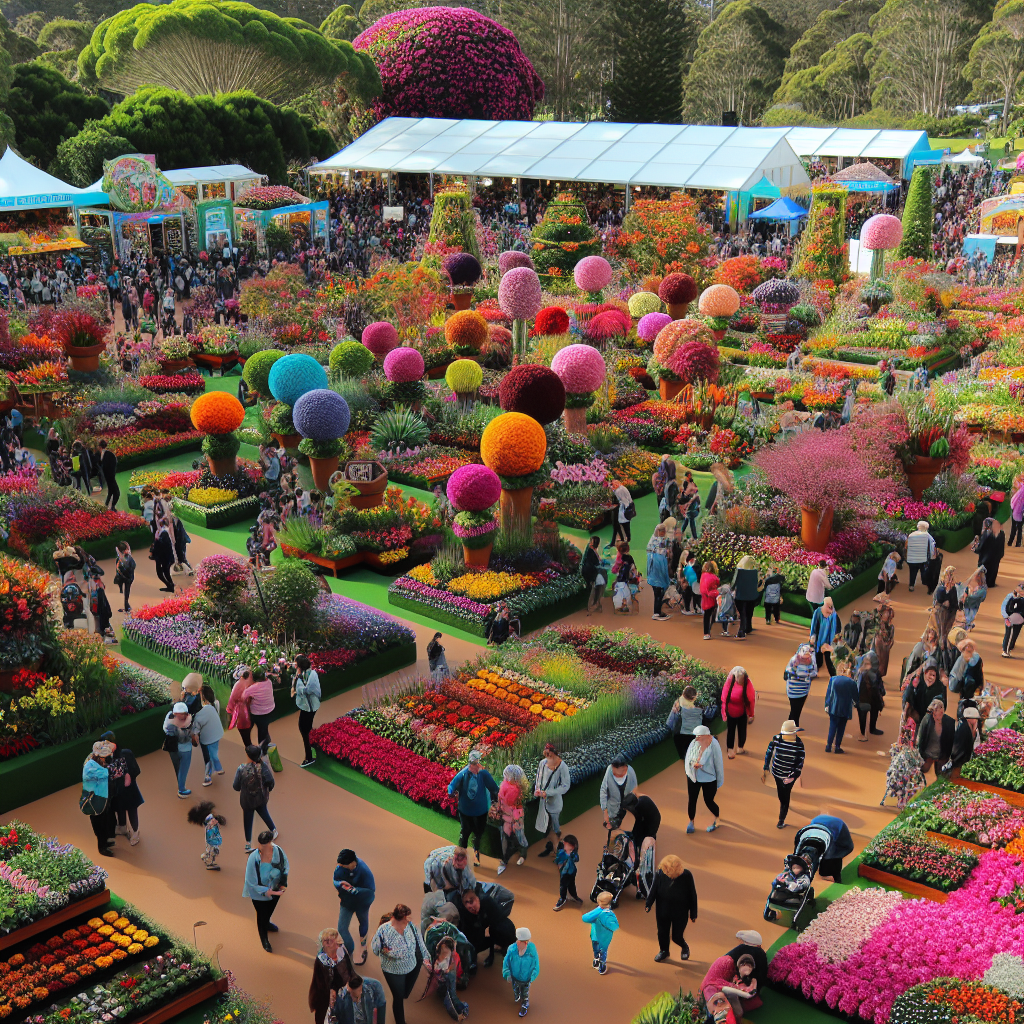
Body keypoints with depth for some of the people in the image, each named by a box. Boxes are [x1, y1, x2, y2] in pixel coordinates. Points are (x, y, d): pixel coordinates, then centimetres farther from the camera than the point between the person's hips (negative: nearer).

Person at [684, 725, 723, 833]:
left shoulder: (714, 746, -25)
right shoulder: (694, 743, -15)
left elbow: (718, 765, -14)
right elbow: (688, 759, -2)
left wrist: (719, 783, -5)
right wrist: (693, 764, -25)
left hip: (708, 779, -4)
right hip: (693, 777, 4)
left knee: (709, 801, 11)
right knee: (692, 800, 13)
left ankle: (717, 818, 43)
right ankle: (691, 822, 37)